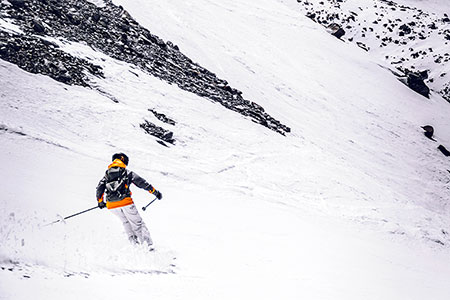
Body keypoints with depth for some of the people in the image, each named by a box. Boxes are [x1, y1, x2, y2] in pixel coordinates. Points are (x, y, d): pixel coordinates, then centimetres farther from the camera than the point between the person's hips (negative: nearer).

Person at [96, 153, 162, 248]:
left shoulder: (107, 174, 19)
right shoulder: (127, 172, 8)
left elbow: (99, 189, 15)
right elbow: (142, 183, 7)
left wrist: (100, 202, 29)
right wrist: (155, 192, 12)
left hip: (112, 206, 4)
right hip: (125, 202, -4)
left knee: (125, 222, 26)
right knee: (137, 223, 3)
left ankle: (134, 241, 14)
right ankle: (147, 243, -9)